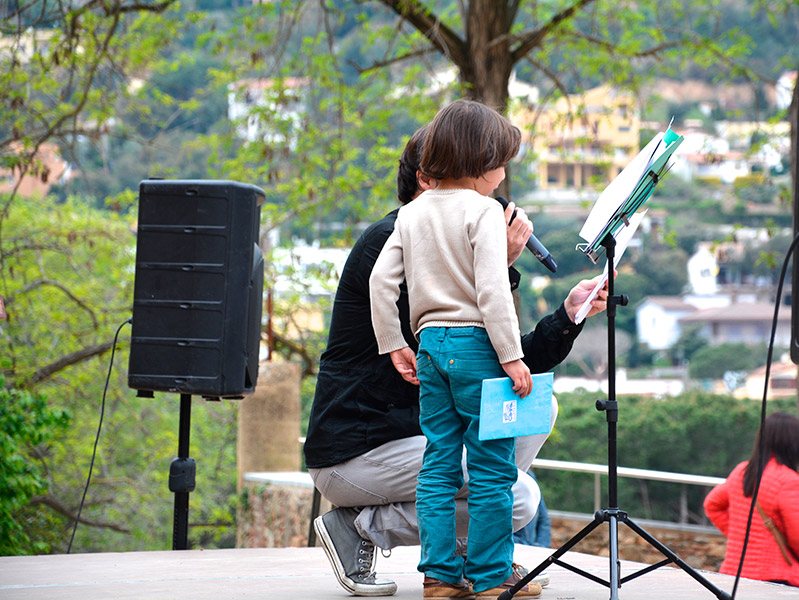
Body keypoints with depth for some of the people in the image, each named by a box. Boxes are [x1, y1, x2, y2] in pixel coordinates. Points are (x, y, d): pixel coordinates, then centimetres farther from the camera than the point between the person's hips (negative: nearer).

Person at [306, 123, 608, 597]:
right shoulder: (388, 243, -13)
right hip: (355, 451, -10)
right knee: (518, 497, -20)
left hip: (414, 431, 10)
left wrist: (569, 315, -1)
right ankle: (361, 527, -8)